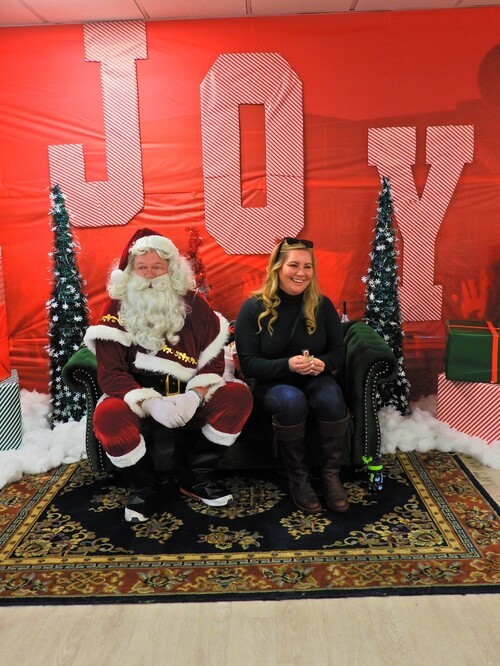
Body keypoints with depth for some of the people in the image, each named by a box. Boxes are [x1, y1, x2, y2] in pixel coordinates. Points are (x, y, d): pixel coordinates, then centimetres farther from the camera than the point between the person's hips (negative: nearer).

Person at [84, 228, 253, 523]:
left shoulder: (194, 303, 1)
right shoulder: (116, 310, -4)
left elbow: (213, 358, -1)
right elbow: (111, 372, -11)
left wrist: (195, 396, -20)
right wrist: (149, 402, -28)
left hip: (189, 398, 2)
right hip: (139, 400, -2)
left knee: (238, 396, -22)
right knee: (108, 416, -33)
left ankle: (199, 477, -3)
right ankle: (146, 487, -6)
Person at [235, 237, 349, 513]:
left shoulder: (322, 305, 0)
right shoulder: (254, 308, -8)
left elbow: (339, 351, 4)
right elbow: (248, 364, -12)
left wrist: (323, 363, -21)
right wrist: (287, 365, -28)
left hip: (315, 379, 3)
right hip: (272, 383, -2)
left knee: (332, 399, -32)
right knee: (291, 401, -37)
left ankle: (331, 474, -11)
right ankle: (298, 478, -15)